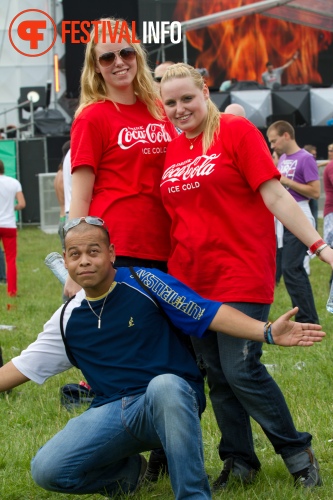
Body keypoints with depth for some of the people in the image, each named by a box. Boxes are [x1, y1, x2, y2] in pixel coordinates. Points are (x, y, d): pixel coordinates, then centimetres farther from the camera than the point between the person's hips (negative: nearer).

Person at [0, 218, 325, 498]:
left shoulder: (145, 283, -1)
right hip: (112, 413, 4)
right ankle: (128, 472, 12)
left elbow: (209, 314, -7)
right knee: (46, 470, -17)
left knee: (164, 385, -41)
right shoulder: (68, 319, 11)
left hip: (171, 401, -4)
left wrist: (267, 332, -18)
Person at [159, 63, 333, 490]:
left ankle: (298, 455, 7)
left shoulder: (235, 131, -6)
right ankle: (239, 462, 21)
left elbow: (275, 195, -9)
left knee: (241, 371, -10)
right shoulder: (170, 149, 10)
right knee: (216, 376, 9)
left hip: (240, 275, -5)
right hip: (190, 280, 6)